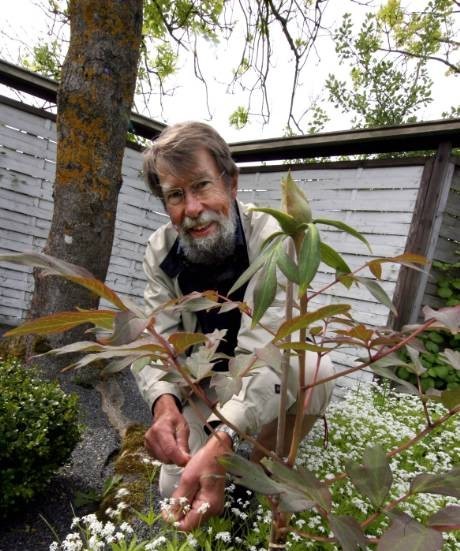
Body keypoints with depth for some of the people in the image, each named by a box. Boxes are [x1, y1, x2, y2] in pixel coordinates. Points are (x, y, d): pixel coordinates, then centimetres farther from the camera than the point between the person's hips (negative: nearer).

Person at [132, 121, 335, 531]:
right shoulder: (161, 250, -12)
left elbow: (263, 354, -38)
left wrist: (220, 444, -52)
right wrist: (164, 403, -37)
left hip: (268, 385, -2)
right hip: (204, 385, 3)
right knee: (177, 490, -11)